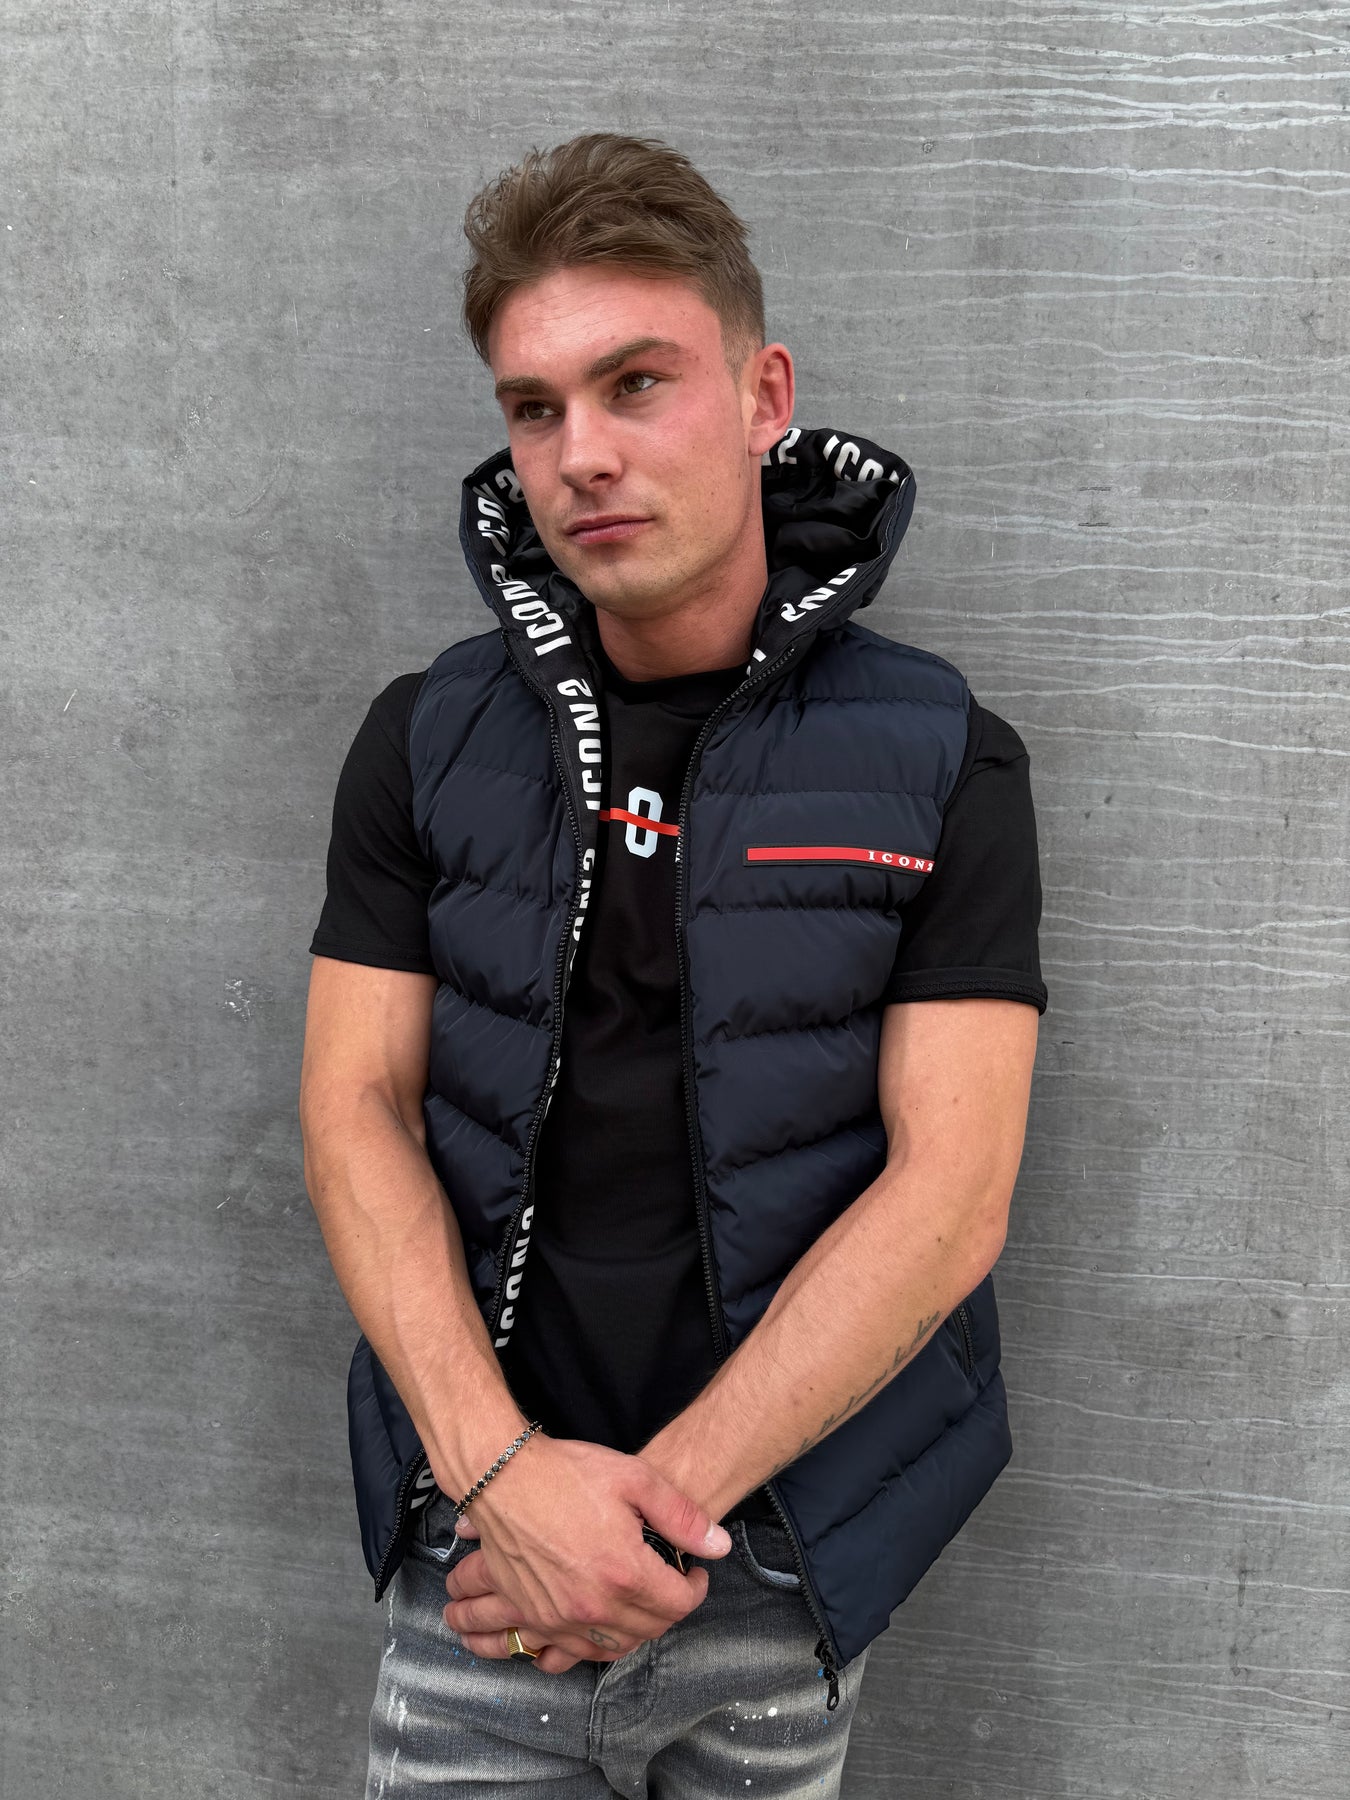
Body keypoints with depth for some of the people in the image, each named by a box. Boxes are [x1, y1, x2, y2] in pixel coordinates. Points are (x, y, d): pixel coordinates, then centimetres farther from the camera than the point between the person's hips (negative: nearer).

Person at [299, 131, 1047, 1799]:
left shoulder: (941, 764, -7)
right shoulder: (425, 742, 0)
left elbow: (948, 1197, -12)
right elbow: (356, 1112, -4)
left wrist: (664, 1497, -17)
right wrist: (500, 1470, -17)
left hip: (788, 1567, -1)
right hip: (480, 1542, 1)